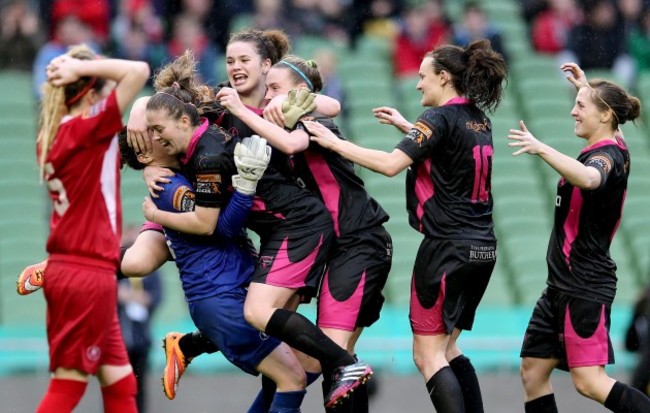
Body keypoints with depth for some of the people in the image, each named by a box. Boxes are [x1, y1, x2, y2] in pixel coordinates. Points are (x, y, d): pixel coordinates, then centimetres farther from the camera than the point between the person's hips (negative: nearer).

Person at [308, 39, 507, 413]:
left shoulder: (441, 119, -12)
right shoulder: (478, 119, 12)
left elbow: (391, 164, -22)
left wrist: (335, 143, -15)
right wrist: (406, 126, 30)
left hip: (448, 247, -8)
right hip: (482, 248, 8)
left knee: (428, 354, -4)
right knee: (447, 348, 17)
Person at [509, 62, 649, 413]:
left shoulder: (607, 156, -16)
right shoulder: (611, 149, 11)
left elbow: (589, 178, -43)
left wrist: (541, 149, -46)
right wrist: (586, 87, 43)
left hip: (584, 286, -10)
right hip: (564, 284, 10)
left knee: (589, 382, -16)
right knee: (532, 371, 8)